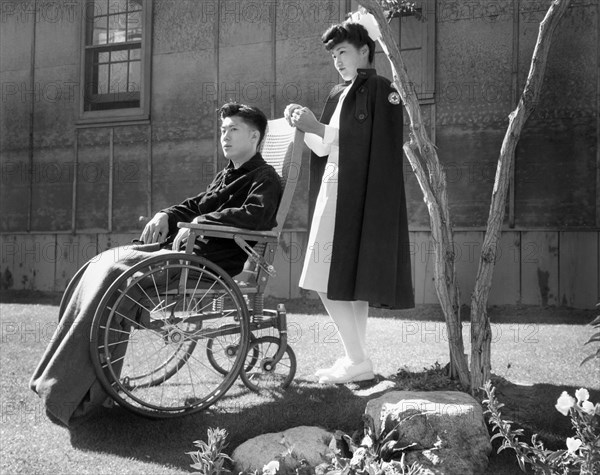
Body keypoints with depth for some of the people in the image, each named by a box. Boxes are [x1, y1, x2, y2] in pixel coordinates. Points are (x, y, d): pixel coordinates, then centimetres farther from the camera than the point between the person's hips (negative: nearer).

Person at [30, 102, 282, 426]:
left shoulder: (265, 178, -2)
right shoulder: (227, 174, 26)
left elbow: (257, 215, -21)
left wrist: (199, 223, -21)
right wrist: (167, 215, 10)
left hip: (208, 262, -9)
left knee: (114, 273, -22)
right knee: (104, 262, -5)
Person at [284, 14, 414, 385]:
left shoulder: (379, 90, -6)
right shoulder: (340, 94, 18)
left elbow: (373, 146, -17)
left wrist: (317, 127, -16)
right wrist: (303, 125, 1)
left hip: (354, 198, -9)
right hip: (336, 194, 9)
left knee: (329, 282, -10)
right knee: (350, 282, 9)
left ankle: (358, 361, -4)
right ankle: (357, 358, 15)